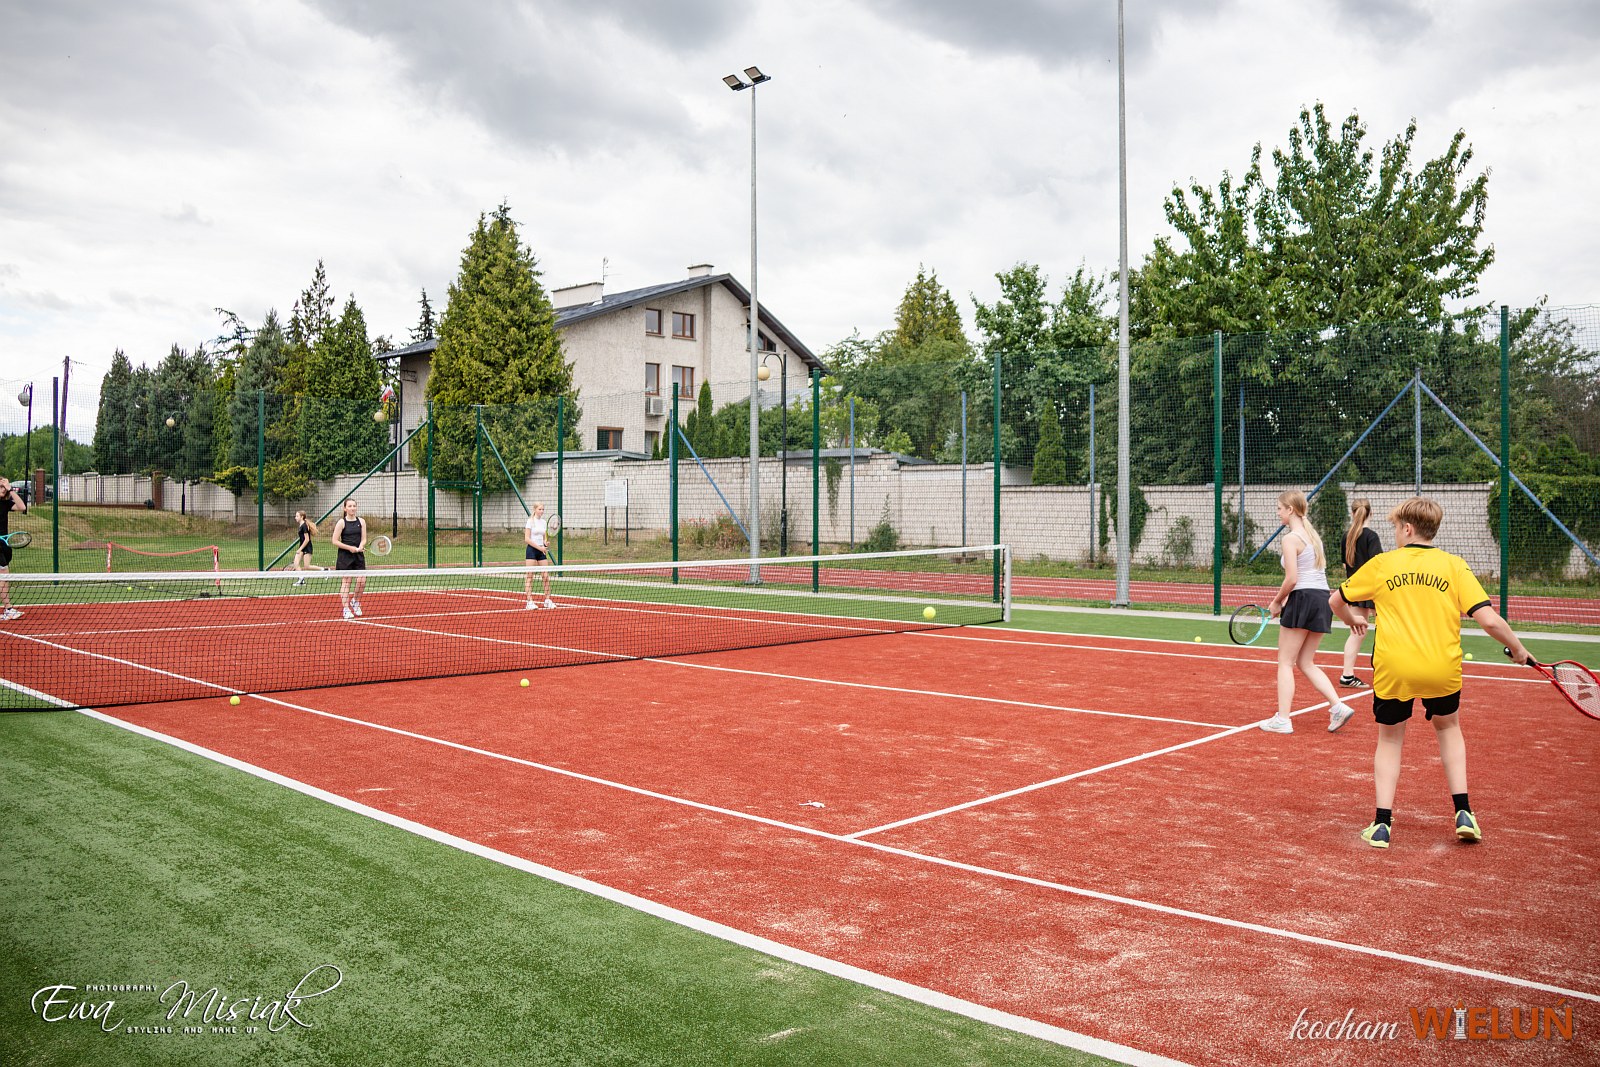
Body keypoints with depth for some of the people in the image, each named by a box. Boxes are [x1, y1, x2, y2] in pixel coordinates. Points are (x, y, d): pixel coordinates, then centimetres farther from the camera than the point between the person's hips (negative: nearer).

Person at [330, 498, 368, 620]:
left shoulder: (361, 521, 7)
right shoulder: (341, 522, -4)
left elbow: (364, 539, 7)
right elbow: (335, 541, -6)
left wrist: (360, 548, -13)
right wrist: (350, 548, -14)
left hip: (358, 555, 3)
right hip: (345, 556, -3)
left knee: (362, 581, -6)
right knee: (346, 581, 1)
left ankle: (355, 601, 20)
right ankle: (346, 609, 7)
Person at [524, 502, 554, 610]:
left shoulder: (544, 522, 11)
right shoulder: (531, 521, -7)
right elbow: (527, 539, -12)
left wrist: (546, 543, -6)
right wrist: (539, 547, -17)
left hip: (541, 551, 6)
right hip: (531, 550, -6)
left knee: (546, 576, 2)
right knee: (530, 576, -3)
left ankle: (547, 600, 10)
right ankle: (529, 602, -2)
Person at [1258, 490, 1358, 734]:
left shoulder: (1291, 538, -12)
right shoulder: (1313, 534, 16)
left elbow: (1291, 579, -17)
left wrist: (1277, 602, -1)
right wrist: (1286, 599, 14)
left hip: (1303, 599, -8)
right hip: (1323, 598, 8)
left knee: (1285, 662, 2)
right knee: (1305, 663, 15)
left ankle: (1282, 719, 2)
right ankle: (1338, 706, 1)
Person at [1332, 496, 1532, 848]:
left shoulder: (1381, 563, 4)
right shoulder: (1454, 565, 2)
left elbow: (1335, 601, 12)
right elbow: (1489, 620, -6)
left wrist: (1352, 620, 33)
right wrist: (1517, 649, 12)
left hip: (1392, 670, -1)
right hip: (1442, 670, 1)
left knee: (1389, 740, 17)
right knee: (1448, 728, 28)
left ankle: (1381, 824, 9)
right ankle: (1463, 813, 20)